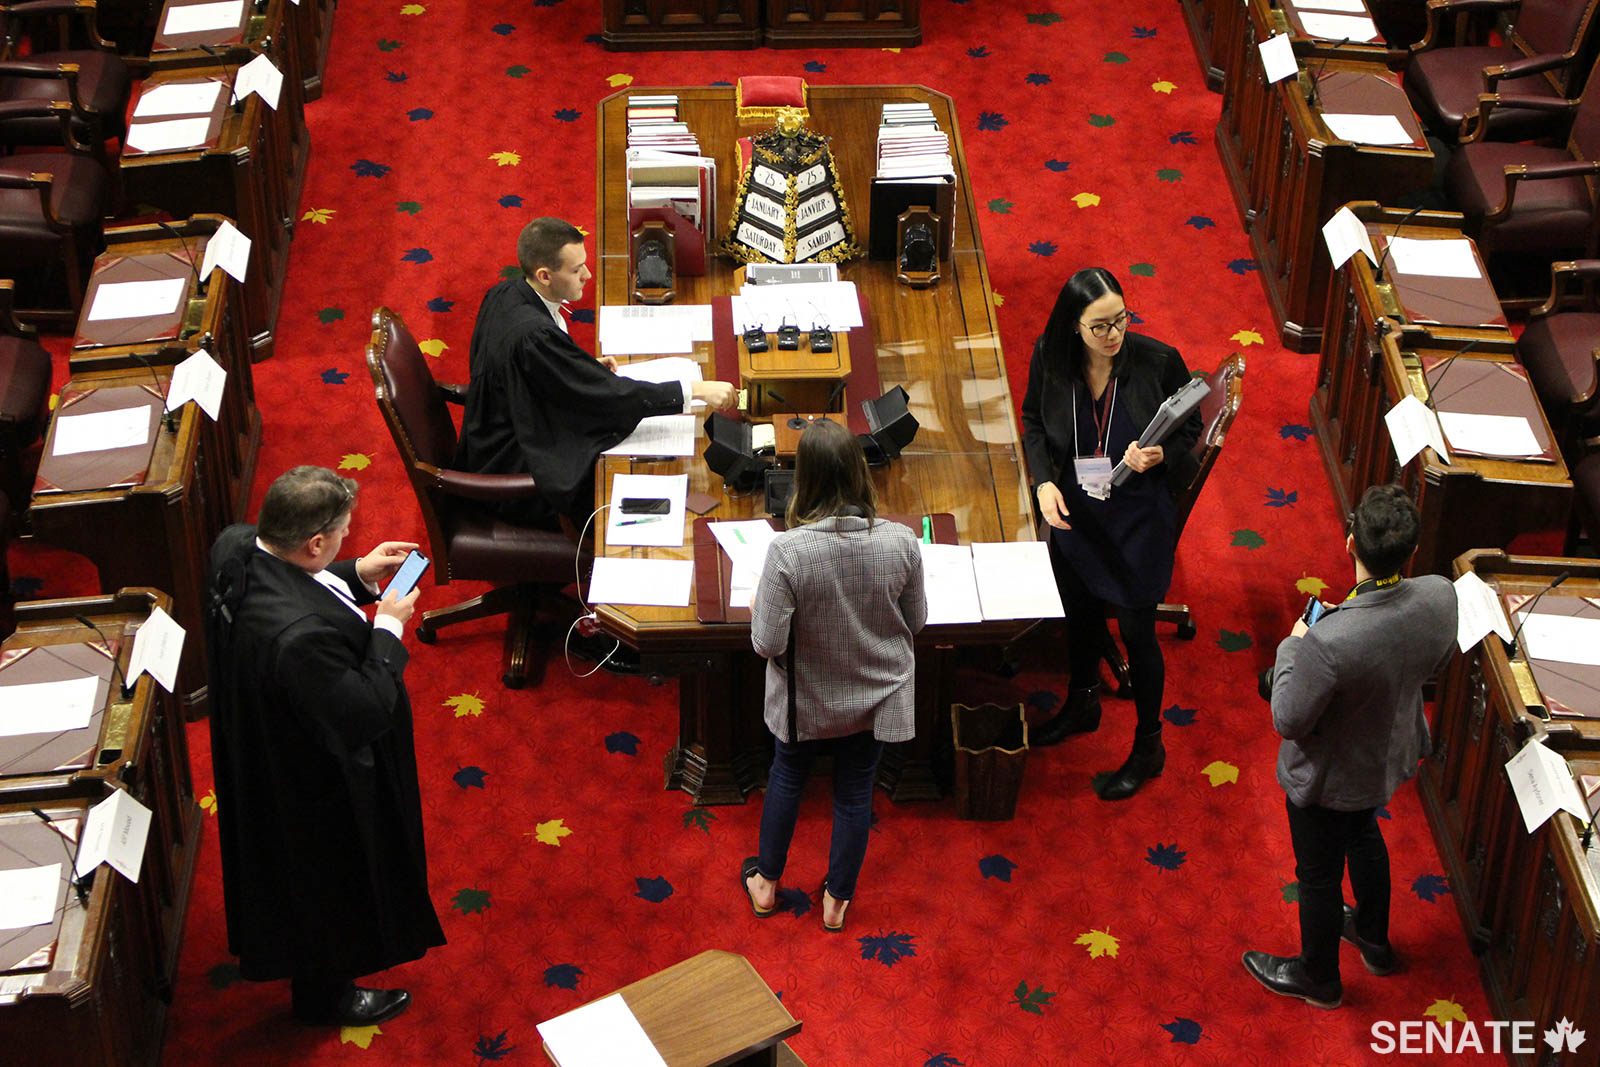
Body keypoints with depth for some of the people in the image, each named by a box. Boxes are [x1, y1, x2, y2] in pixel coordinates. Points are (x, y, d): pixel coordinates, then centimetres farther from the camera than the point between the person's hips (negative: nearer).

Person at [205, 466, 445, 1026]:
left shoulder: (236, 545, -20)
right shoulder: (301, 636, -45)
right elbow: (364, 716, -31)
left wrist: (357, 575, -5)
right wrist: (388, 628, -23)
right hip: (317, 786, -9)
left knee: (312, 874, 35)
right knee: (327, 884, 21)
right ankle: (325, 995, 48)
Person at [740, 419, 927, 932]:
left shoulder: (788, 551, -31)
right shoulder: (900, 542, -23)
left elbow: (768, 644, -24)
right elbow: (916, 621, -6)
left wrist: (757, 610, -3)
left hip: (807, 700, -1)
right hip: (876, 697, 1)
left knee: (787, 777, 27)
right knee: (854, 793, 22)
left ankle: (766, 883, 46)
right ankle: (837, 900, 42)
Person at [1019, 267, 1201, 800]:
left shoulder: (1158, 362, -22)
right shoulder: (1050, 358, -16)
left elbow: (1190, 428, -7)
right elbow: (1033, 420, 3)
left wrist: (1161, 455, -28)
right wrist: (1044, 481, -12)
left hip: (1138, 517, -3)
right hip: (1072, 511, 4)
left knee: (1137, 632, 7)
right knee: (1080, 613, 25)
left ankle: (1148, 747, 28)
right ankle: (1081, 704, 53)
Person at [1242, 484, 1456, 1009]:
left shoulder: (1329, 641, -44)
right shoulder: (1439, 597, -25)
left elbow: (1288, 720, -27)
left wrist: (1292, 646, -15)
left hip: (1330, 778, -6)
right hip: (1391, 755, 6)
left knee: (1319, 876, 21)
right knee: (1364, 837, 36)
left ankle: (1318, 978, 48)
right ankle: (1373, 937, 61)